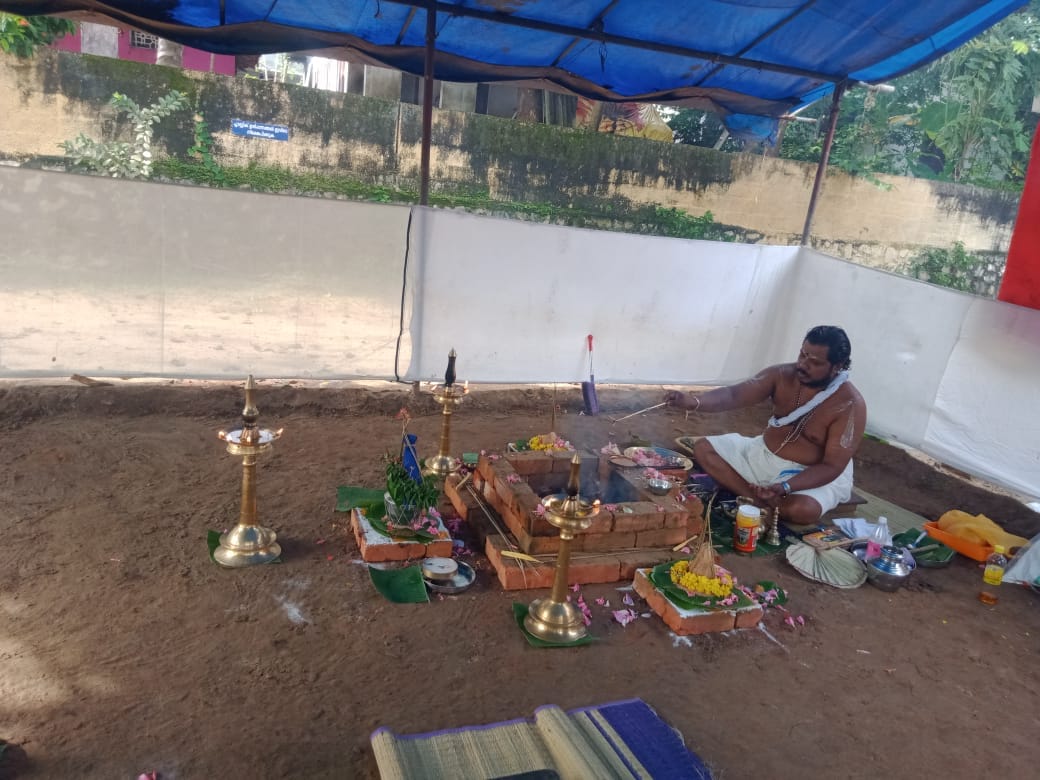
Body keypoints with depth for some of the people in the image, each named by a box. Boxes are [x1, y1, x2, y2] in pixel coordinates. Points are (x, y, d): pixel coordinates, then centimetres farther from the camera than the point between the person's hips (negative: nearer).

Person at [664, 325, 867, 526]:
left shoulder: (850, 404, -22)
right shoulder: (782, 375, -10)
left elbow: (832, 466, -23)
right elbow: (734, 394, -21)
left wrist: (785, 488, -37)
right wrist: (693, 401, -42)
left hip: (814, 475, -5)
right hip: (762, 455, 6)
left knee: (805, 509, -39)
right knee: (703, 448, -9)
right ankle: (761, 500, -18)